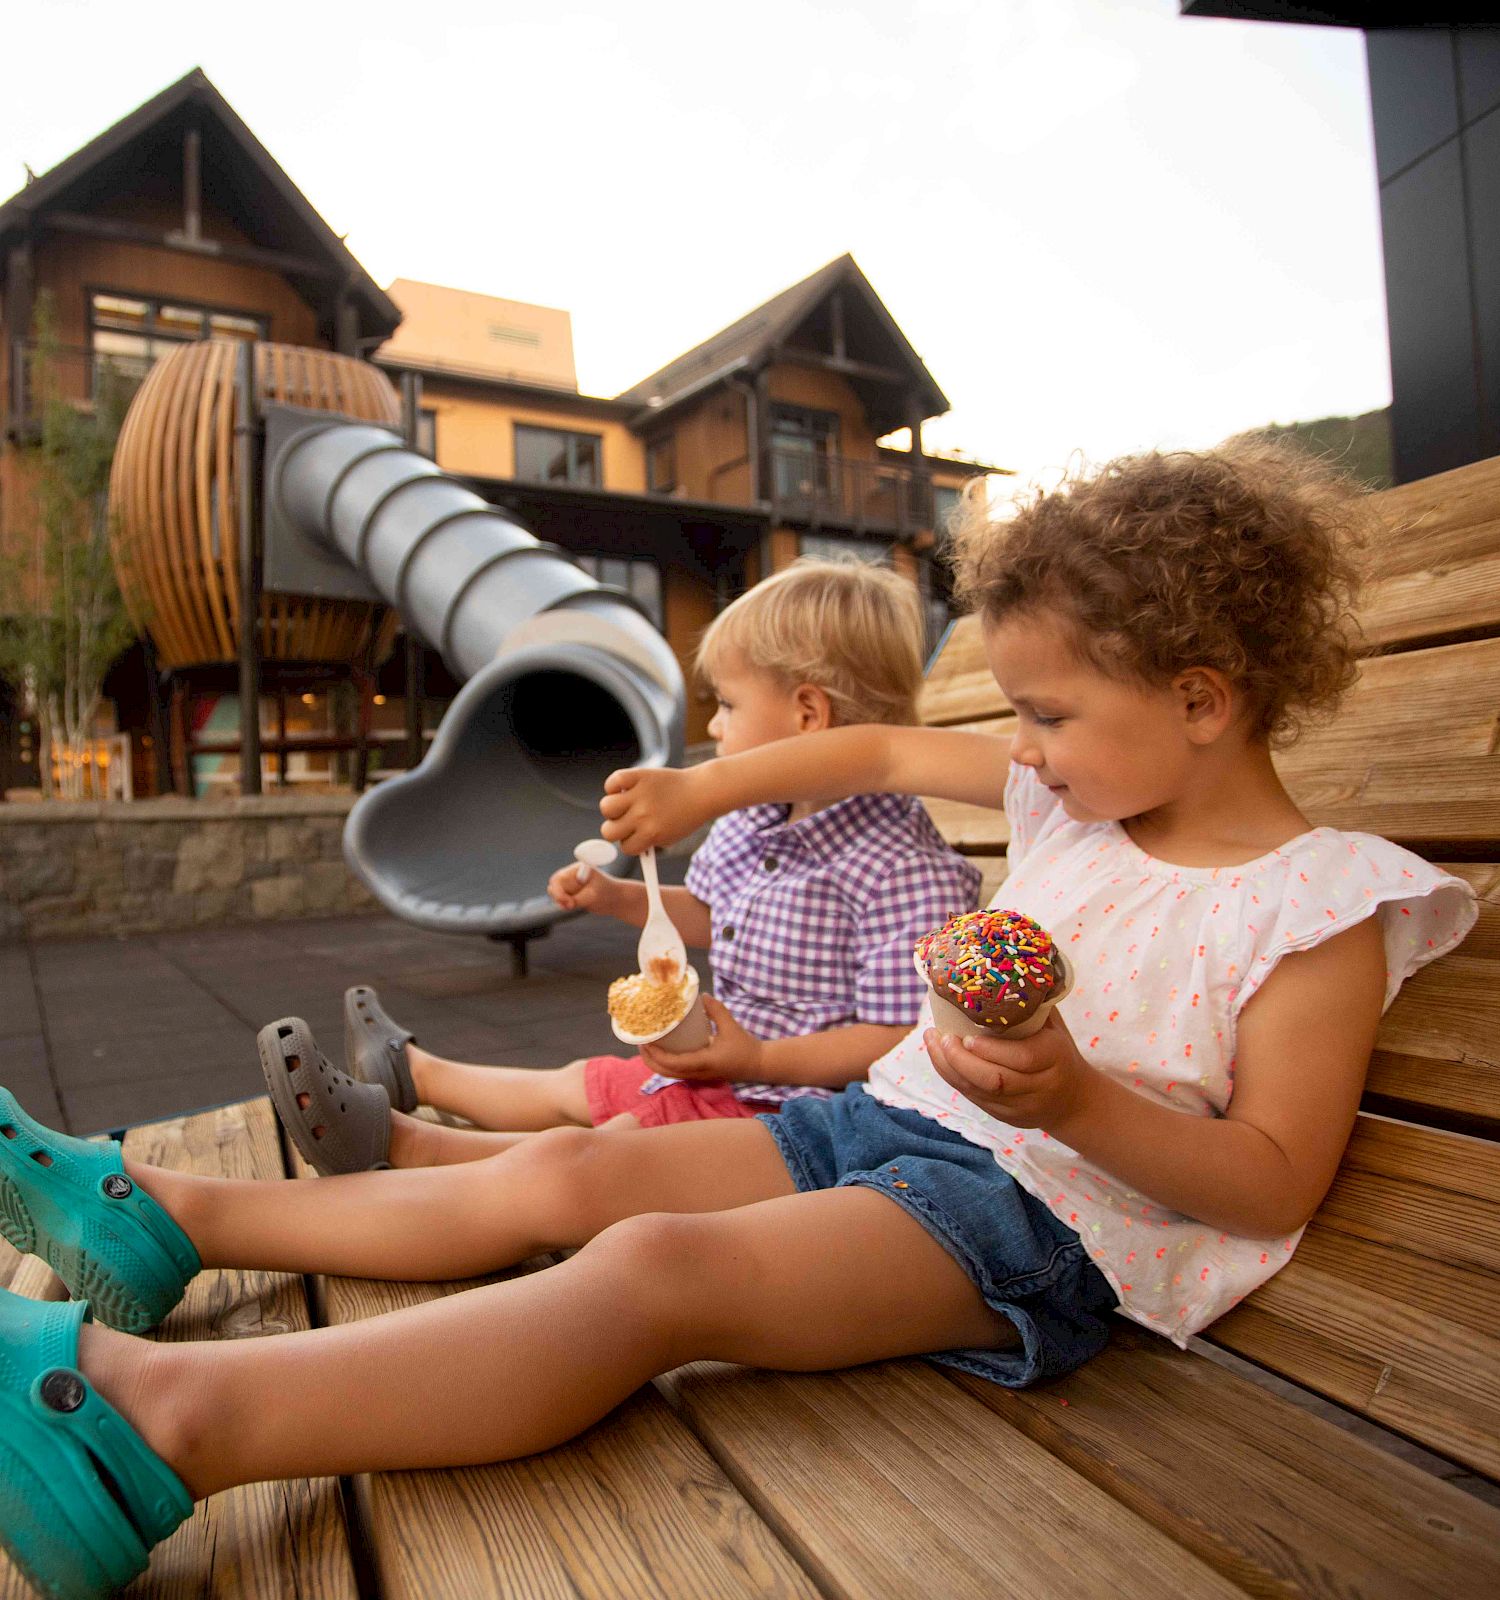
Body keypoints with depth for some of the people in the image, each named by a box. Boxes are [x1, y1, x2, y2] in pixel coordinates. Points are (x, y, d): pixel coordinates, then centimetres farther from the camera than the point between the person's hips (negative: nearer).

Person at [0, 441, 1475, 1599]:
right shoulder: (1076, 789, 10)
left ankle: (182, 1418, -33)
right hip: (891, 1117, 7)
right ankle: (175, 1219, 10)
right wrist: (696, 792, 18)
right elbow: (880, 750, 17)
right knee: (565, 1173, 1)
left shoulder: (1321, 906, -9)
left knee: (659, 1267, -32)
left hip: (1049, 1205, -7)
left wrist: (1077, 1102, -29)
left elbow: (1272, 1184, -12)